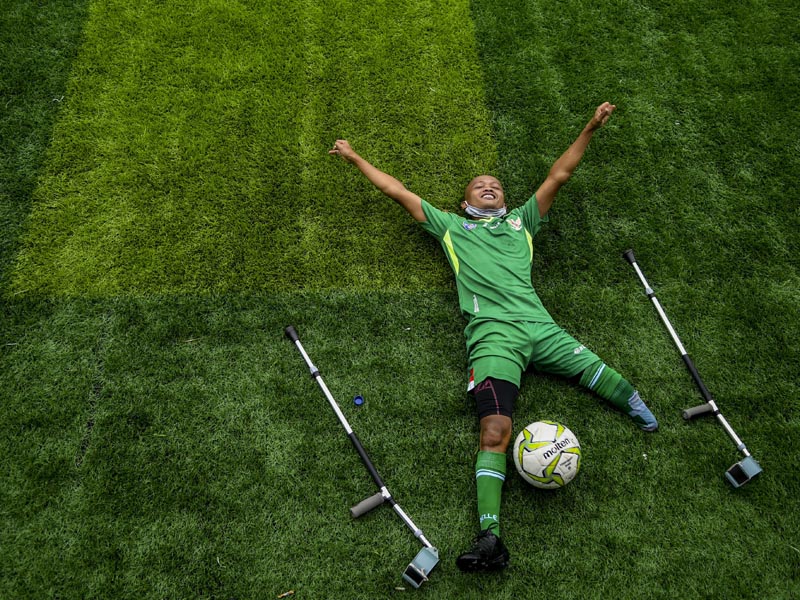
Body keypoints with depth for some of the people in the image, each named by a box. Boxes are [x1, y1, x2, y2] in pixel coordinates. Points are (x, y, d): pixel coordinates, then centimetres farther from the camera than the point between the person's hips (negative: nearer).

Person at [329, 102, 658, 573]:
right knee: (495, 433, -20)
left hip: (539, 327, 3)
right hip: (493, 336, -3)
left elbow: (559, 176, 33)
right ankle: (490, 537, -27)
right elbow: (398, 190, 33)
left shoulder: (522, 221, 31)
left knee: (607, 380, -19)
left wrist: (590, 129, 30)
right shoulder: (451, 226, 27)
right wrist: (355, 157, 40)